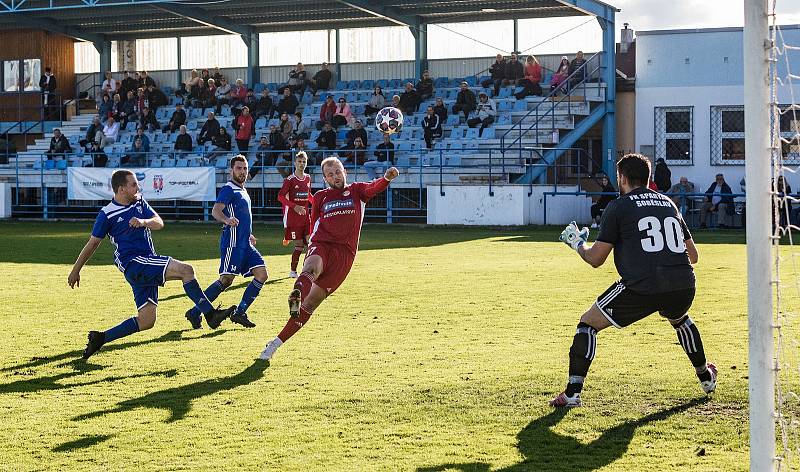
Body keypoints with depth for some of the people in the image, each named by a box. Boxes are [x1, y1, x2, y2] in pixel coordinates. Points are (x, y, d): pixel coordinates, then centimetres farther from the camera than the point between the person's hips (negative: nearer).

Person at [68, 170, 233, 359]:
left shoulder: (140, 203, 14)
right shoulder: (107, 214, -3)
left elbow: (159, 223, 3)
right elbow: (92, 244, 4)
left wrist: (143, 221, -19)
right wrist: (75, 271, 10)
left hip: (148, 262, 7)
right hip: (132, 263, -7)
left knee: (146, 321, 3)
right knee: (186, 270, -22)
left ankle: (100, 338, 11)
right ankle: (210, 314, -17)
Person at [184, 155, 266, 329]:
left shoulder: (243, 190, 22)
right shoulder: (228, 189, -6)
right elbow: (216, 210, -22)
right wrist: (227, 220, -42)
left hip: (245, 244, 9)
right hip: (232, 242, -9)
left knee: (262, 274, -2)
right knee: (226, 279, -15)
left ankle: (239, 312, 2)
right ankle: (195, 312, -8)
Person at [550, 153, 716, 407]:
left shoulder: (618, 207, 6)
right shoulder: (668, 203, 22)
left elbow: (596, 258, 6)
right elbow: (692, 255, 25)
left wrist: (578, 244, 26)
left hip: (642, 286, -6)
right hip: (684, 286, 6)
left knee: (588, 324, 10)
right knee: (680, 320, 40)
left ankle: (572, 393, 0)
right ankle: (706, 377, 51)